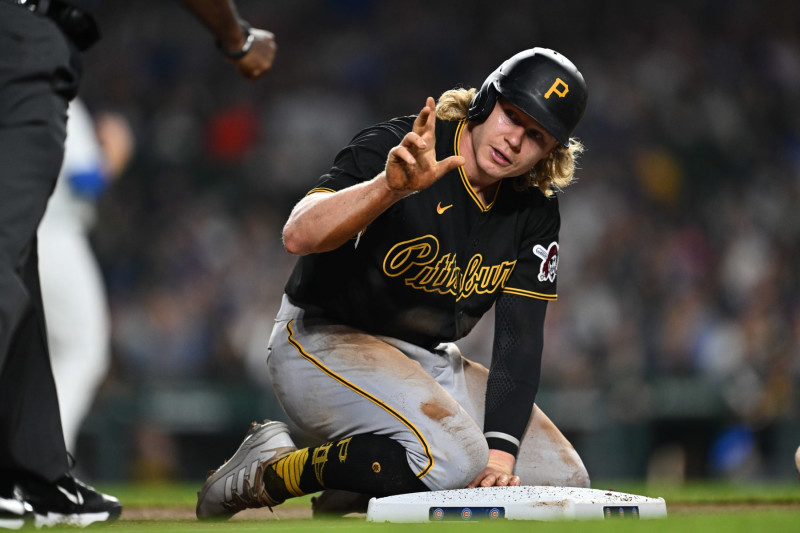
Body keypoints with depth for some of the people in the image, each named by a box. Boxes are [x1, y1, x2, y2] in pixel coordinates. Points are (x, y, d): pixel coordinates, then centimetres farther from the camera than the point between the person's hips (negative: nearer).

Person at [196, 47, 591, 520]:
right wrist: (391, 185, -52)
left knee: (564, 479, -3)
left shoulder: (534, 212, -2)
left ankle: (361, 489, 7)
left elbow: (521, 336, -6)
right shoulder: (393, 147, -20)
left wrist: (501, 449, -19)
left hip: (431, 361, 7)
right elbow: (299, 236, -35)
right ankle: (270, 469, -12)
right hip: (322, 344, -7)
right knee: (454, 458, -32)